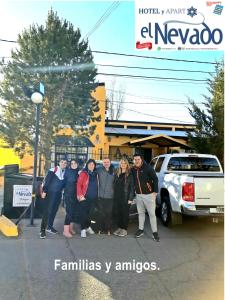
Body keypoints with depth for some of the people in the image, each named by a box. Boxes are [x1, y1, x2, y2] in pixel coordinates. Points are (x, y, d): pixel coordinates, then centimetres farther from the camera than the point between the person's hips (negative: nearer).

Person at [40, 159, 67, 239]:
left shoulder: (65, 172, 7)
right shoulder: (53, 170, -9)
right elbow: (46, 181, -12)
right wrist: (44, 191, -15)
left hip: (58, 195, 6)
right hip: (50, 193, -5)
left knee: (54, 211, 13)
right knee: (47, 211, -6)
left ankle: (49, 226, 28)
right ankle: (42, 229, 0)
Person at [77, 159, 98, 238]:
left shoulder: (96, 174, 10)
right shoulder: (83, 173, -7)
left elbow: (97, 186, 13)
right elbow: (79, 185, -10)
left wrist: (97, 196, 8)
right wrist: (80, 195, -16)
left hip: (93, 198, 5)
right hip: (85, 197, -5)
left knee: (90, 213, 14)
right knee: (83, 213, 0)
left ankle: (88, 227, 29)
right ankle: (83, 229, 9)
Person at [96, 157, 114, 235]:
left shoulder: (113, 171, 2)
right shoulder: (99, 170, 0)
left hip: (110, 196, 0)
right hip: (101, 196, 0)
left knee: (109, 213, 5)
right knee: (101, 213, 6)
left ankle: (108, 229, 19)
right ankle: (101, 228, 21)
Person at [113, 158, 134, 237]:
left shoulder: (130, 174, -5)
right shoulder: (117, 174, 10)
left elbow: (132, 187, -8)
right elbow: (114, 185, 12)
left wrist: (130, 198, -13)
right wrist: (114, 196, 6)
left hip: (125, 198, -5)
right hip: (117, 197, 5)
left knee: (125, 213, 5)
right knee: (117, 213, 9)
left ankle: (124, 229, 18)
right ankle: (119, 227, 24)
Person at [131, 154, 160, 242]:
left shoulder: (148, 168, -13)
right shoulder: (133, 169, 1)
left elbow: (155, 179, -11)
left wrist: (155, 191, -13)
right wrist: (135, 191, 8)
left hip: (149, 194, -5)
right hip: (138, 195, 5)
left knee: (152, 214, 2)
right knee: (140, 213, 16)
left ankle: (154, 232, 13)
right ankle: (141, 229, 30)